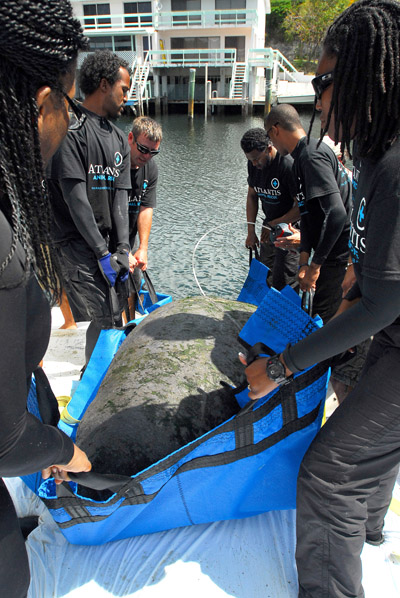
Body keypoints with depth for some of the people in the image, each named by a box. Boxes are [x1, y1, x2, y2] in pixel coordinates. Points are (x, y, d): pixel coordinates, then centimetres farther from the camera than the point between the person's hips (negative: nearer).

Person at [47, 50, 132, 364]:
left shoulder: (119, 140, 14)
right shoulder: (71, 131, -10)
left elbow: (120, 198, 7)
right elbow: (76, 200, -16)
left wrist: (122, 250, -2)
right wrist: (103, 253, -15)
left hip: (105, 241, 7)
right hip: (78, 245, -7)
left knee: (113, 318, 11)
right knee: (103, 320, -9)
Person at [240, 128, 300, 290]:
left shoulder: (289, 165, -23)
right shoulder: (253, 164, 0)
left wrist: (273, 225, -14)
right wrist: (251, 231, 8)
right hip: (269, 228, 7)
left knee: (283, 283, -10)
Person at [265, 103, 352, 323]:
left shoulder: (312, 156, -19)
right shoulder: (302, 157, 14)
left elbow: (336, 213, -29)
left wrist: (315, 264, -22)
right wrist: (304, 260, 2)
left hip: (339, 255, -10)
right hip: (333, 252, 10)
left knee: (322, 319, -1)